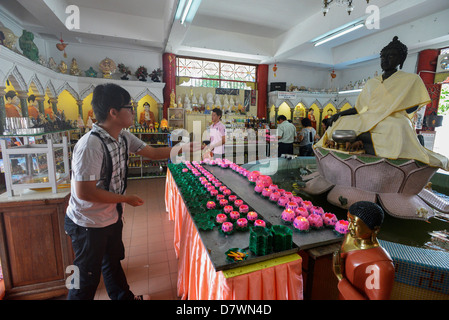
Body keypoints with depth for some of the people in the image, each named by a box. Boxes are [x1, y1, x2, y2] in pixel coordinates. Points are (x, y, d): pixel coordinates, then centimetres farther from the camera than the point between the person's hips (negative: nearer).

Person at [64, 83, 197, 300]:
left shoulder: (123, 137, -4)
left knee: (113, 261, 29)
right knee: (87, 278, 13)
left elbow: (153, 153, 4)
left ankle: (124, 297, 51)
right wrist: (126, 199, -20)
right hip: (89, 224, -8)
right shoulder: (90, 145, -29)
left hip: (112, 217, 9)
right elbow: (84, 192, -29)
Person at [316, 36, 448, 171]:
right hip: (367, 120, 5)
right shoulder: (371, 82, 24)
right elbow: (359, 108, 19)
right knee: (339, 121, -18)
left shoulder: (411, 79, 12)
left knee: (395, 128, -40)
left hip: (393, 120, -5)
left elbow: (412, 107, 2)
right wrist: (340, 114, 1)